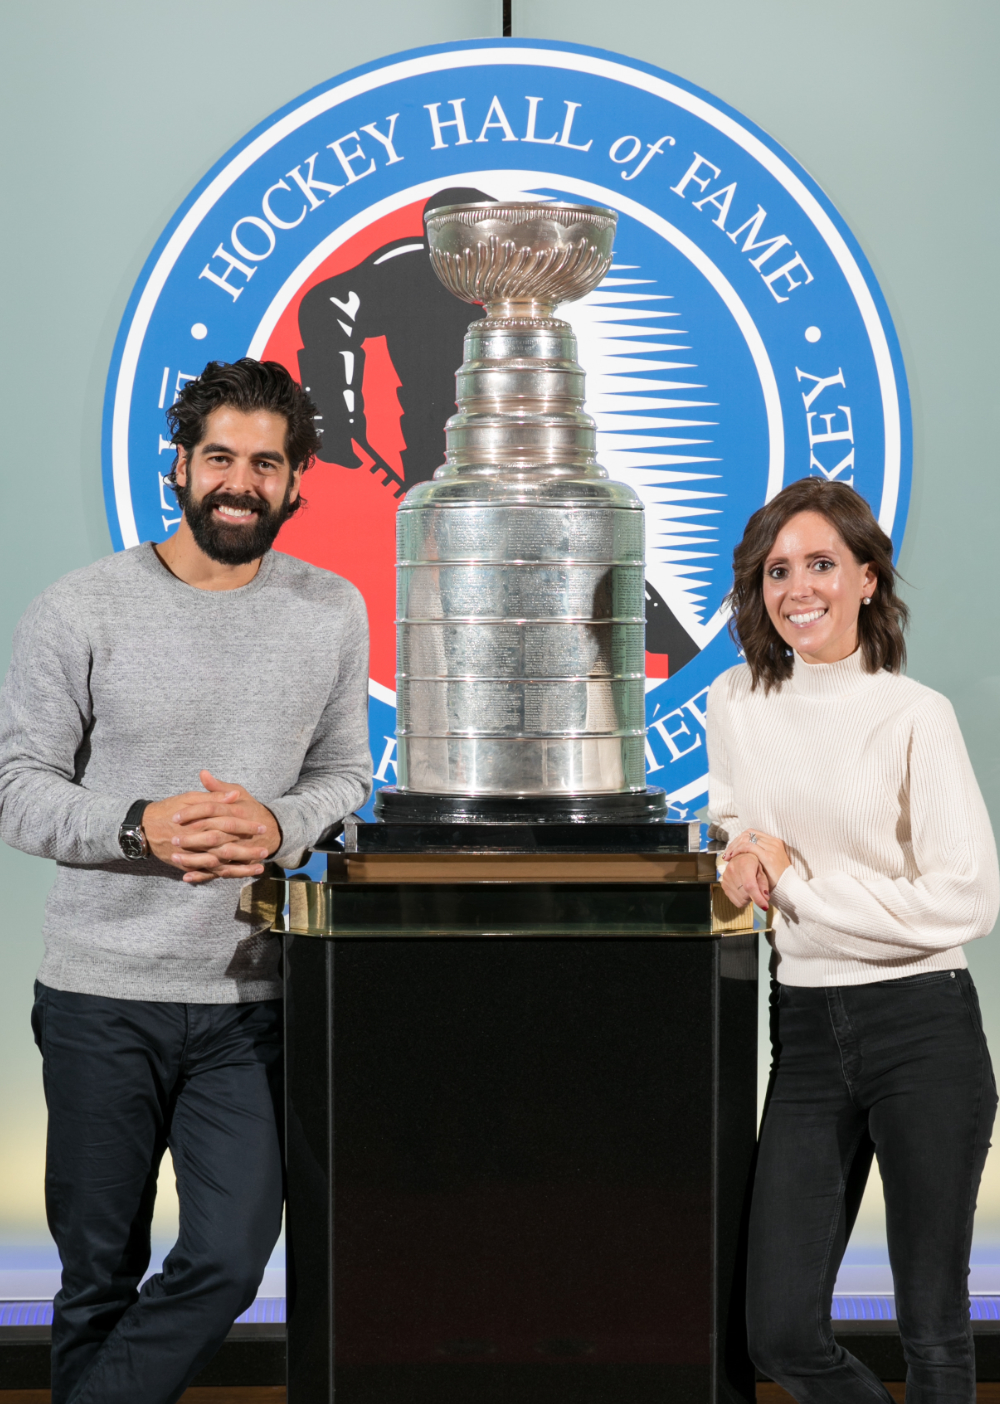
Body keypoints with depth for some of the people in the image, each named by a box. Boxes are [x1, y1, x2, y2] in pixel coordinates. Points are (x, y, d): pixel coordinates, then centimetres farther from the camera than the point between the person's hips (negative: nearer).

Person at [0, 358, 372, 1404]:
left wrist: (277, 825, -10)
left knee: (228, 1260, -4)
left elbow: (346, 772, 12)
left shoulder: (333, 613, 6)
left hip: (252, 998, 2)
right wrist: (140, 828, -19)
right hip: (103, 1000, -2)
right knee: (99, 1273, 9)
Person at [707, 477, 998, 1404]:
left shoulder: (914, 716, -9)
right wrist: (746, 864, -2)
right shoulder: (735, 705, 6)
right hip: (805, 1032, 4)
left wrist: (795, 881, -12)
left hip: (921, 1025, -4)